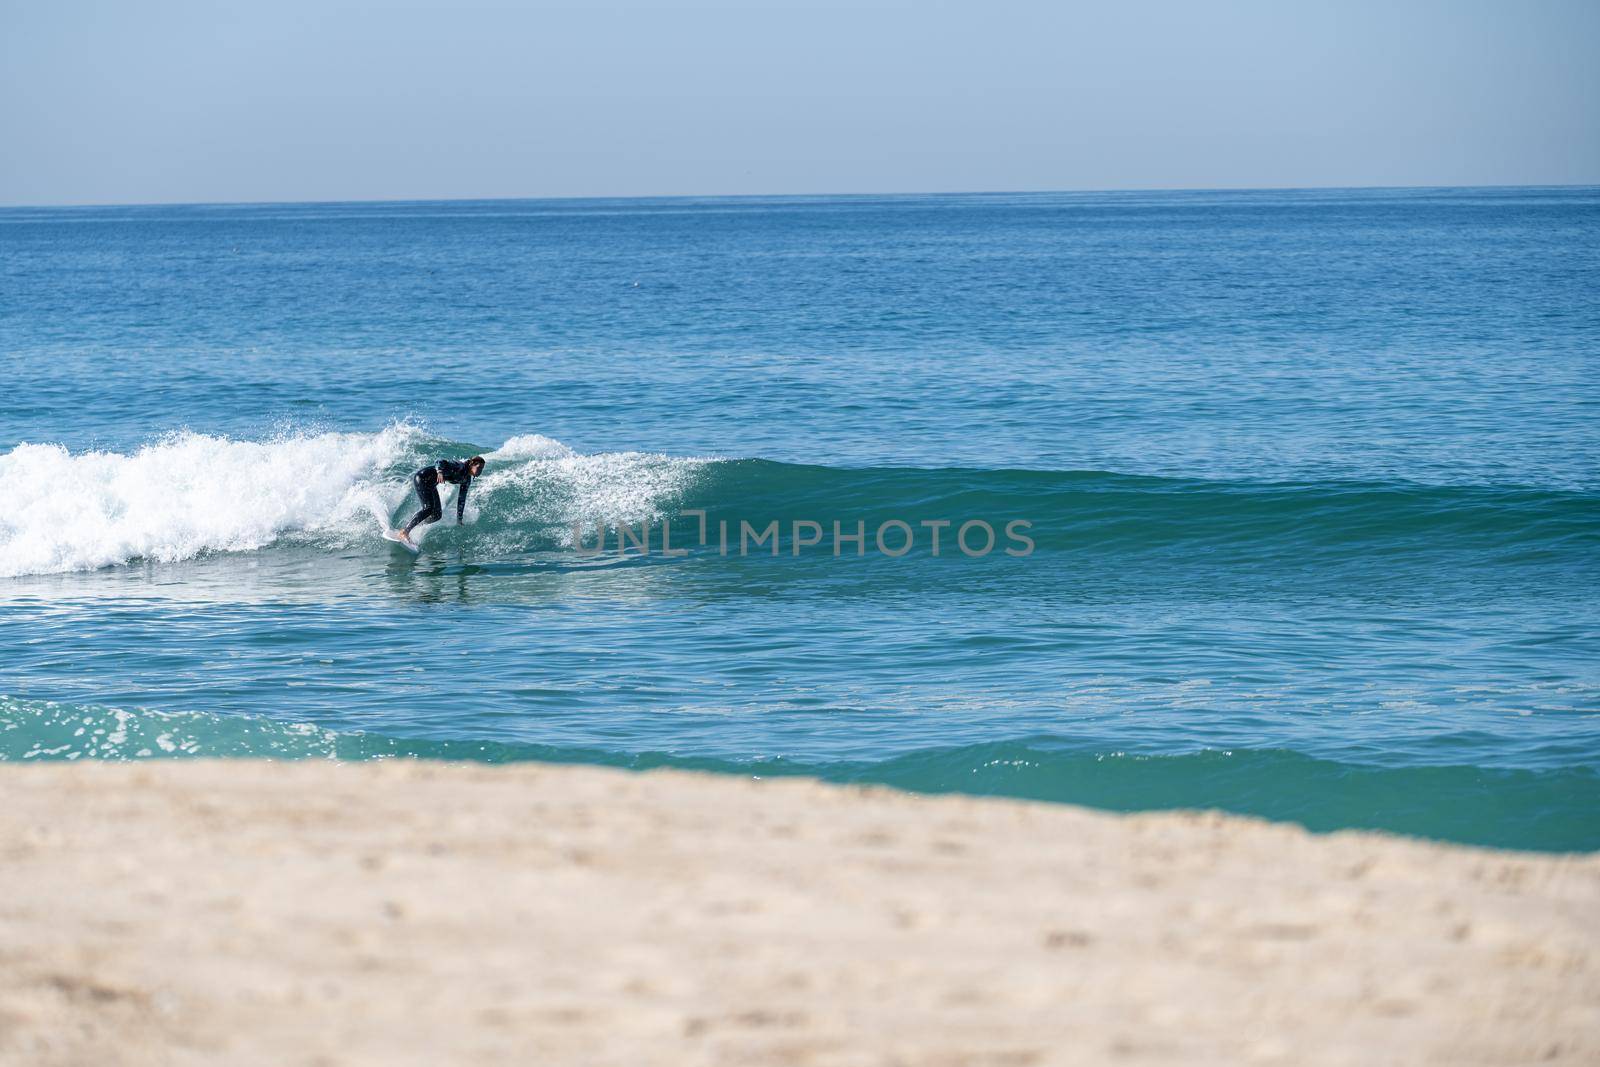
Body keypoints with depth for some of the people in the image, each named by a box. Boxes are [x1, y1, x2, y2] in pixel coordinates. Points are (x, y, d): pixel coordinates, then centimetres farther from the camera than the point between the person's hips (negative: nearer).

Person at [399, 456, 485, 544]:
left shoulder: (467, 480, 5)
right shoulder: (459, 467, -21)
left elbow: (461, 499, 14)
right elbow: (440, 462, -34)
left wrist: (459, 520, 14)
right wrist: (440, 472, -55)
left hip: (431, 485, 9)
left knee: (437, 515, 3)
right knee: (428, 508, -23)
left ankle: (413, 528, 12)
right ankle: (405, 531, -25)